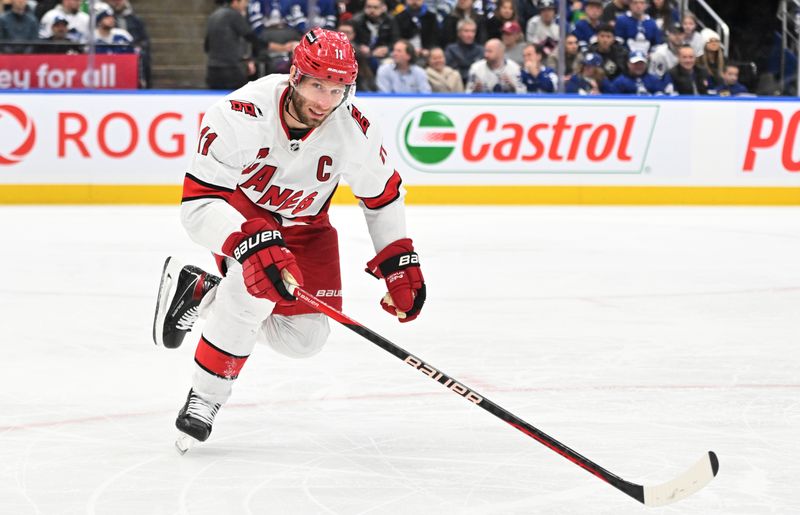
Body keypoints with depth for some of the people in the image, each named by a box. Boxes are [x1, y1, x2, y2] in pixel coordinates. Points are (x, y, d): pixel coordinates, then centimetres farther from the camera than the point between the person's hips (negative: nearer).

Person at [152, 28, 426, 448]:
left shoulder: (355, 131, -24)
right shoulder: (240, 115, -35)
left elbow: (383, 195, -3)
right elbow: (198, 204, -37)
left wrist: (400, 263, -5)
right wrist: (253, 243, -52)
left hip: (303, 224, 5)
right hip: (237, 207, -5)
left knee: (303, 338, -2)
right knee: (260, 279, -35)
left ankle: (197, 291, 18)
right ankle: (205, 396, -18)